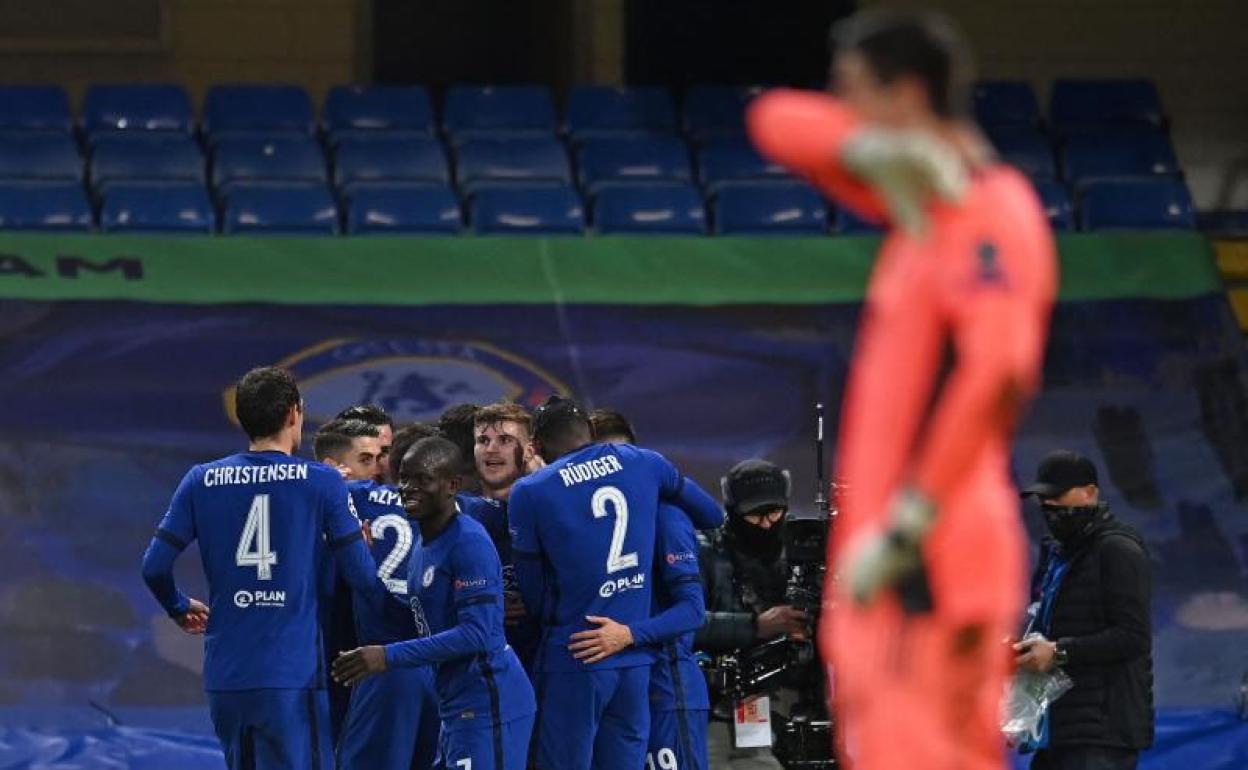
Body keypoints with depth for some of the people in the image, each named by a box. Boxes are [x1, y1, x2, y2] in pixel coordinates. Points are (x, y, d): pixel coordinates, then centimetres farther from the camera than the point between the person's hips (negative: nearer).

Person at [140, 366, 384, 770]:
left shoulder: (201, 481, 5)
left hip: (223, 676, 4)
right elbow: (363, 577, -3)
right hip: (291, 676, -4)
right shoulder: (321, 482, -4)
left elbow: (154, 567, 4)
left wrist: (180, 608, 24)